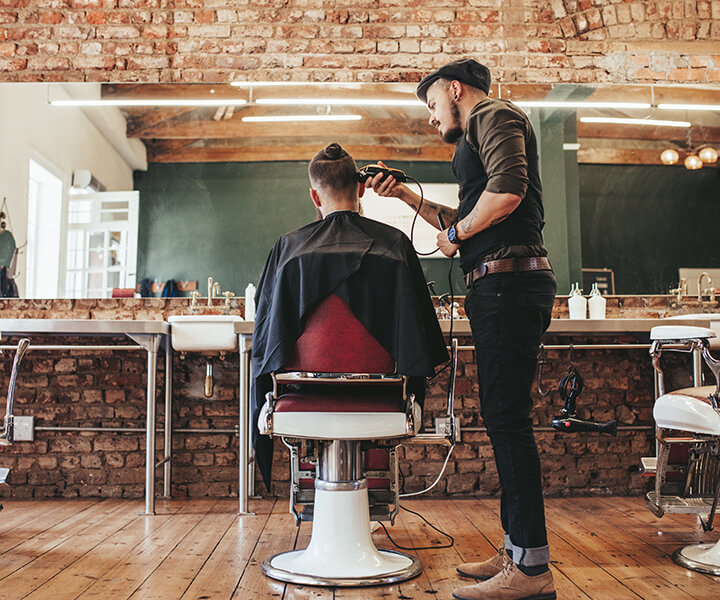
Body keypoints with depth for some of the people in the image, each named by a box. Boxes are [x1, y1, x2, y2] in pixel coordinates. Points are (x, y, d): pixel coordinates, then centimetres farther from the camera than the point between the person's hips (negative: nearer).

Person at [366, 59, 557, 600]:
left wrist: (455, 236, -5)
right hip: (497, 288, 10)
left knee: (507, 417, -11)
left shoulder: (494, 116, 0)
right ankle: (517, 550, 18)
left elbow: (507, 191, -19)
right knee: (504, 417, 10)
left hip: (508, 279, -10)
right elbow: (464, 220, 33)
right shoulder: (481, 134, 30)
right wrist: (407, 196, 29)